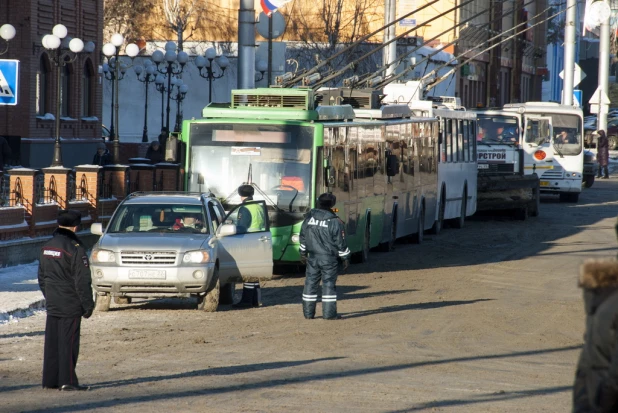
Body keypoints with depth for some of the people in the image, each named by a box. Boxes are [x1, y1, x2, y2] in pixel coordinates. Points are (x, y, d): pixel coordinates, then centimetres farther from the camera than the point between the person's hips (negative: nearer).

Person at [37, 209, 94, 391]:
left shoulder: (46, 247, 9)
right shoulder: (75, 248, -15)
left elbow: (42, 277, 16)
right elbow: (82, 281, -14)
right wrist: (88, 304, -8)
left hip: (52, 305, 7)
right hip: (71, 305, -7)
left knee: (52, 342, 10)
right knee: (68, 343, -4)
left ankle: (50, 379, 13)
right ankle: (67, 381, -4)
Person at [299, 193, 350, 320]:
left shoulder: (309, 218, 3)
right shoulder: (335, 222, -12)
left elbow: (303, 237, 11)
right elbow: (341, 242, -9)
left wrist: (303, 253, 22)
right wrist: (345, 258, 1)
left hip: (312, 257, 4)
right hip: (329, 258, -4)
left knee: (311, 282, 10)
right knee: (329, 284, 0)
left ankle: (308, 312, 13)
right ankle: (329, 313, -2)